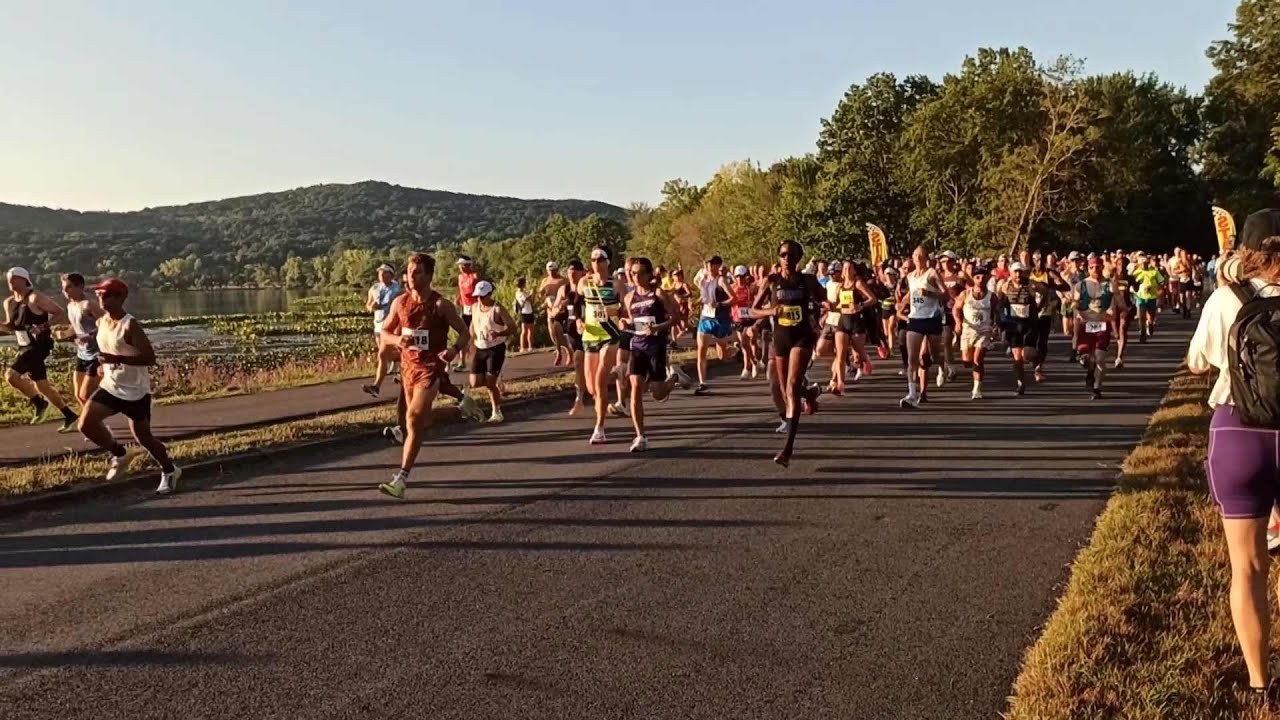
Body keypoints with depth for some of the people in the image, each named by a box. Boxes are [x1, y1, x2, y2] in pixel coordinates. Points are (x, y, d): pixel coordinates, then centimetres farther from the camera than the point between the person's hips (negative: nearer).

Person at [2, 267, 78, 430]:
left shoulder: (36, 298, -12)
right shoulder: (8, 302, 11)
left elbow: (59, 313, -12)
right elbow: (11, 327, 22)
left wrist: (44, 326, -25)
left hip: (39, 346, -9)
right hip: (25, 348, 9)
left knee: (11, 375, -21)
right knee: (42, 386, 9)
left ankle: (38, 403, -3)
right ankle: (69, 416, 19)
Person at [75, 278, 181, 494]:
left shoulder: (130, 325, -20)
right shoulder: (101, 322, 3)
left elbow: (150, 357, -27)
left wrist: (116, 359, -34)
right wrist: (105, 364, 11)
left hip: (135, 392, -7)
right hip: (110, 387, 7)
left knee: (143, 438, 2)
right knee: (86, 424, -9)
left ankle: (169, 471, 25)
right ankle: (119, 455, 15)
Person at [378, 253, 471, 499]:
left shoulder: (441, 305, -10)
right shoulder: (400, 302, 3)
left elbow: (465, 331, -3)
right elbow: (384, 331, 12)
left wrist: (454, 350, -23)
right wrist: (397, 339, -12)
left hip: (431, 367, -6)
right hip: (408, 366, 6)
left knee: (413, 419, -17)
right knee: (418, 419, 18)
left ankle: (400, 480, -17)